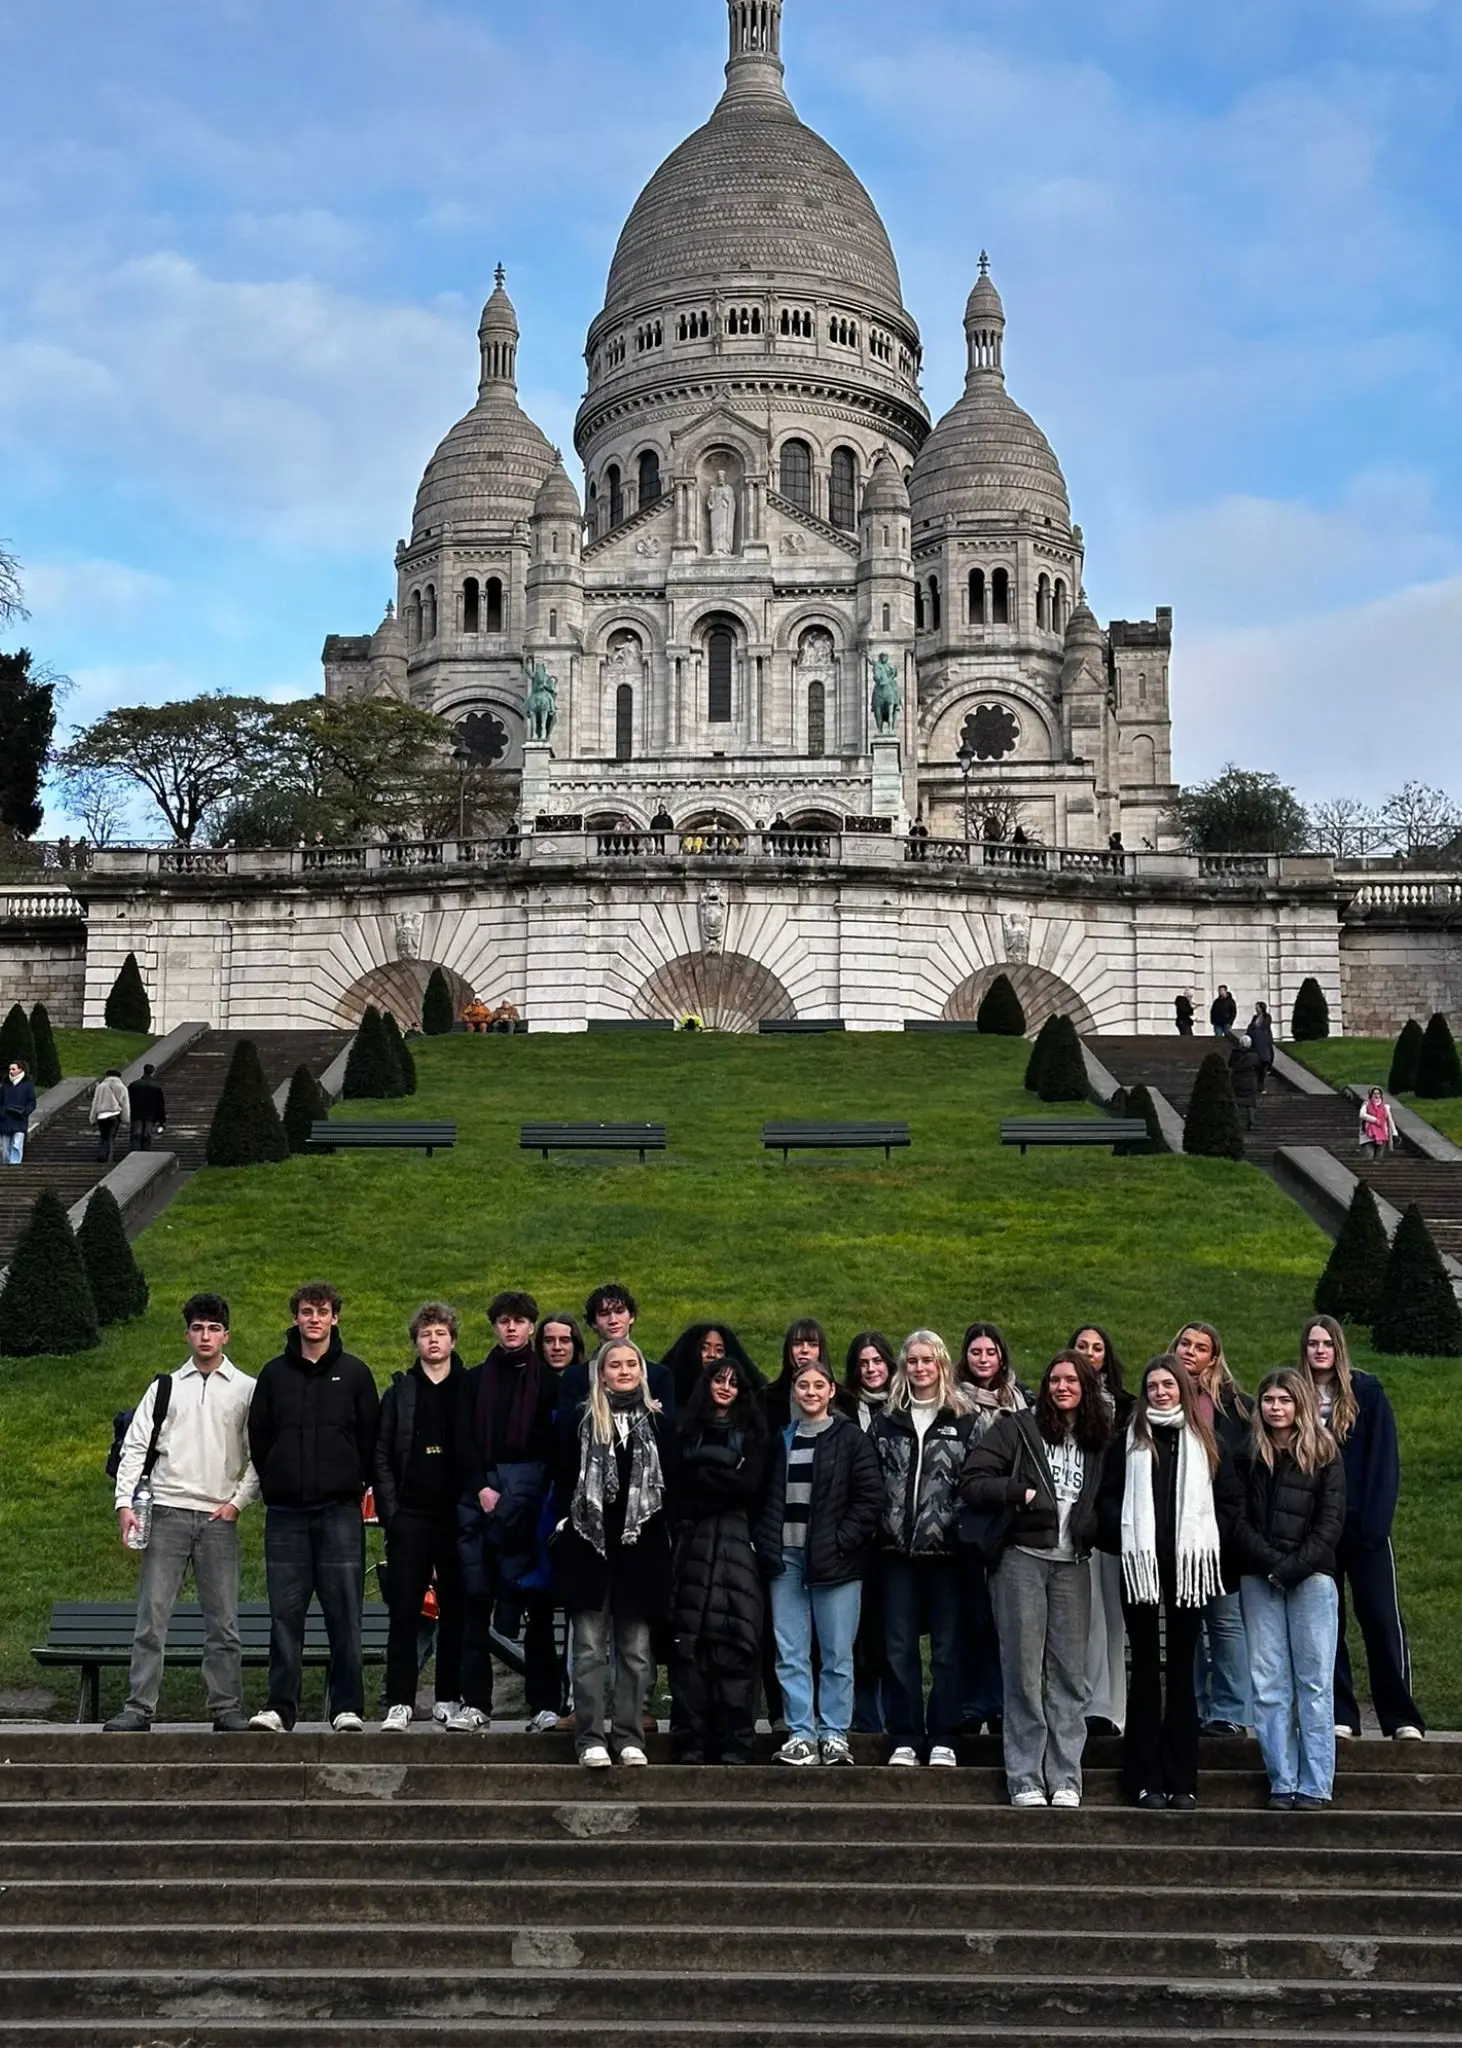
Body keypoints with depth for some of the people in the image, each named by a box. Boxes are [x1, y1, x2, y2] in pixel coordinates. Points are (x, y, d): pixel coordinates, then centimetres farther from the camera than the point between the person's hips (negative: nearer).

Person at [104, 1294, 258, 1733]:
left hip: (219, 1518, -1)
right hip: (167, 1513, 1)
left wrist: (239, 1501, -4)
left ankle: (226, 1708, 8)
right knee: (152, 1616, -2)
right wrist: (125, 1502, -4)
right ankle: (139, 1708, 2)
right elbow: (135, 1446, 7)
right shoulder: (166, 1387, 11)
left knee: (223, 1621, 2)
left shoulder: (246, 1389, 7)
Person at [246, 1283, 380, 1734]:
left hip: (340, 1511, -1)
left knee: (344, 1613, -2)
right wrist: (273, 1485, 7)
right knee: (285, 1614, 1)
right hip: (285, 1513, 2)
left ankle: (348, 1708, 4)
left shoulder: (354, 1373, 6)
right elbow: (258, 1436, 13)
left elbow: (371, 1437, 8)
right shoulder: (275, 1374, 10)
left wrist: (356, 1485, 3)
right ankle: (280, 1708, 6)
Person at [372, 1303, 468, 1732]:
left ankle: (449, 1698, 13)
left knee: (455, 1611, 5)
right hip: (410, 1516, 0)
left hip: (457, 1515, 0)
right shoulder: (400, 1393, 9)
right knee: (404, 1612, -3)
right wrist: (389, 1510, -2)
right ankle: (399, 1702, -1)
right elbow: (381, 1455, 7)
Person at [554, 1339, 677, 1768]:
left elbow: (671, 1487, 9)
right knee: (590, 1649, -1)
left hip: (640, 1548, 1)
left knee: (636, 1650, 4)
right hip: (589, 1546, -1)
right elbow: (564, 1480, 4)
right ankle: (591, 1738, 2)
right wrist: (564, 1531, -3)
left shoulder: (659, 1423, 9)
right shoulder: (579, 1420, 5)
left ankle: (630, 1737, 10)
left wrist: (672, 1537, 2)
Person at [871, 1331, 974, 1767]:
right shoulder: (887, 1420, 10)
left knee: (947, 1646, 2)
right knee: (899, 1646, 4)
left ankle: (943, 1739, 9)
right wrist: (879, 1528, 1)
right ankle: (905, 1738, 11)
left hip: (946, 1547, -2)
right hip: (897, 1549, 3)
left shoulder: (963, 1418, 3)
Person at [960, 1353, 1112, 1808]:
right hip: (1022, 1560, -3)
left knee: (1069, 1672, 3)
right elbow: (973, 1483, -4)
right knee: (1024, 1669, -2)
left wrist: (1092, 1525, 2)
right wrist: (1021, 1493, -15)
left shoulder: (1098, 1443, 13)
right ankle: (1025, 1782, 3)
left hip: (1073, 1565, 3)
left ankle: (1066, 1780, 9)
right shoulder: (1017, 1429, 1)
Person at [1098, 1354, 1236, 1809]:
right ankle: (1145, 1779, 5)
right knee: (1146, 1669, 2)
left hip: (1188, 1567, 1)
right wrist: (1126, 1536, -8)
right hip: (1140, 1565, -1)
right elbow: (1108, 1499, 6)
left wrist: (1206, 1541, -3)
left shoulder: (1205, 1443, 10)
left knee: (1182, 1670, 4)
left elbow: (1228, 1501, 9)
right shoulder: (1128, 1441, 8)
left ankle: (1182, 1780, 8)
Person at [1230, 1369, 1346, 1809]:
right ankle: (1282, 1782, 5)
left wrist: (1293, 1567, -10)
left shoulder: (1324, 1455, 4)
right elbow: (1237, 1521, 3)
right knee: (1268, 1684, 0)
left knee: (1314, 1682, -1)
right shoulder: (1247, 1456, 8)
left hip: (1312, 1578, -2)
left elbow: (1330, 1524, -1)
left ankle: (1315, 1785, 3)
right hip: (1258, 1579, 2)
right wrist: (1271, 1563, -9)